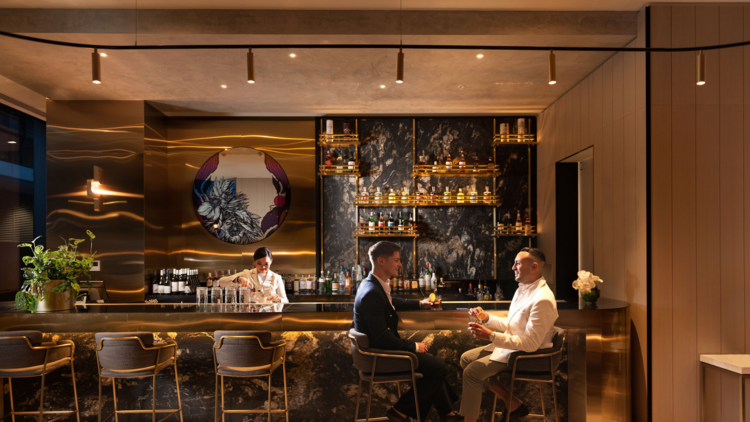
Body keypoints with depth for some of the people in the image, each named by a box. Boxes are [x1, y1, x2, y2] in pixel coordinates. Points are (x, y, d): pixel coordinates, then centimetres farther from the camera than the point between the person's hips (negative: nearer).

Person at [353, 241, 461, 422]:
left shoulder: (375, 285, 4)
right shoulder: (372, 293, -27)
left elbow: (391, 301, 29)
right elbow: (382, 337, -27)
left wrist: (420, 304, 29)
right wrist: (414, 346, -15)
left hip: (380, 348, 11)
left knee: (432, 362, 23)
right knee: (439, 368, -10)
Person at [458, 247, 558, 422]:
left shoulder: (542, 299, -25)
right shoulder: (523, 289, 7)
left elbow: (530, 344, -27)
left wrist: (491, 336, -26)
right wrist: (486, 318, 0)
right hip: (510, 346, 10)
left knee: (472, 372, -19)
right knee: (466, 358, 7)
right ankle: (512, 403, 8)